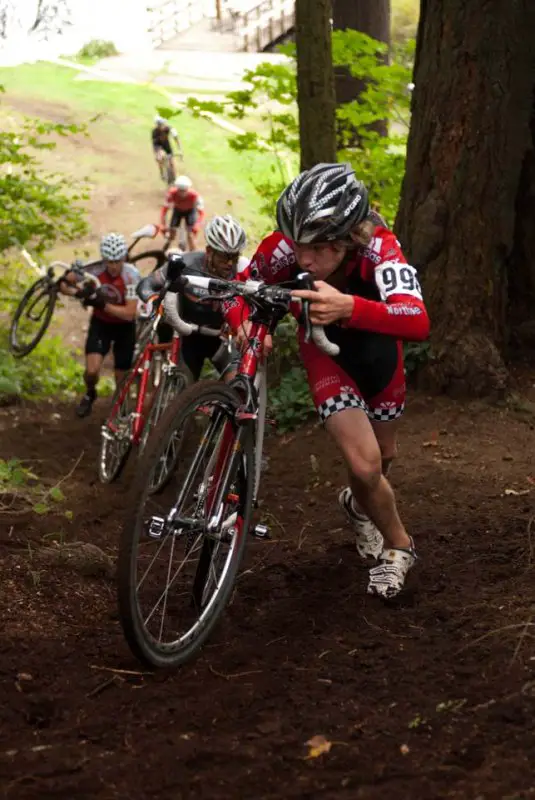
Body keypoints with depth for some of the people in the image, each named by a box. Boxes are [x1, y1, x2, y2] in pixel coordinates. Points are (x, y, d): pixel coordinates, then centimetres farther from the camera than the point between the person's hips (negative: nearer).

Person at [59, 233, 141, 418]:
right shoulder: (94, 269, -22)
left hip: (124, 326, -1)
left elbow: (129, 313, -29)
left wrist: (103, 304, -37)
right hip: (100, 323, 1)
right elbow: (63, 284, -13)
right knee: (92, 370, -17)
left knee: (121, 377, 5)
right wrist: (78, 293, -33)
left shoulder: (131, 275, -27)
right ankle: (90, 394, 18)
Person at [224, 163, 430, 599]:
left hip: (375, 339, 1)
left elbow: (417, 322, -56)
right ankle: (399, 546, 13)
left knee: (383, 453, 20)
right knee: (365, 464, -15)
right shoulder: (283, 249, -36)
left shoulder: (378, 247, -41)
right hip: (324, 346, -1)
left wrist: (349, 308, -73)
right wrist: (245, 325, -42)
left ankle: (359, 504, 55)